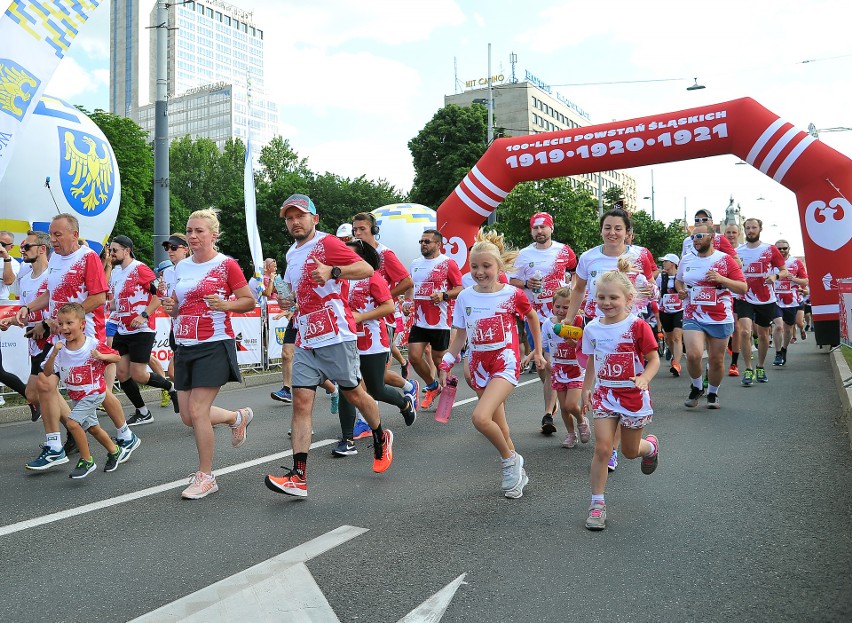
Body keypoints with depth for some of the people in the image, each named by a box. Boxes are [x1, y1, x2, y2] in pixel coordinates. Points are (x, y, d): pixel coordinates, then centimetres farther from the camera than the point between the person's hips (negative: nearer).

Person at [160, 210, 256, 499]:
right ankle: (238, 417, 34)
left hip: (214, 345, -7)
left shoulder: (226, 265, -5)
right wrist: (171, 308, 0)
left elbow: (249, 301, -3)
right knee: (188, 416, 7)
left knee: (197, 412, -9)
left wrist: (225, 304, -20)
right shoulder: (181, 267, 13)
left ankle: (205, 477, 8)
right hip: (185, 346, 7)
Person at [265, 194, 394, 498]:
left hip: (336, 336, -7)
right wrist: (288, 299, 17)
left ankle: (381, 438, 36)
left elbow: (366, 269, -20)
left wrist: (331, 271, -34)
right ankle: (298, 476, -6)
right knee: (301, 401, -4)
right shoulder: (292, 253, 18)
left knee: (353, 393, 8)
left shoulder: (327, 243, -7)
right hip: (305, 340, 7)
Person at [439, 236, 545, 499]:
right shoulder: (465, 297, 1)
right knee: (498, 425, 13)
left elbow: (533, 318, 10)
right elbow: (460, 336, 9)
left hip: (506, 361, -5)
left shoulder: (512, 294, -8)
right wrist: (446, 363, 0)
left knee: (480, 417, -23)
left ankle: (510, 460, 3)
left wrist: (538, 351, 14)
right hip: (479, 364, 5)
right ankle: (517, 471, 34)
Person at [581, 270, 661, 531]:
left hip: (633, 395, -2)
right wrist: (586, 389, 12)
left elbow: (654, 359, -10)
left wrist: (644, 378, -28)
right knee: (602, 448, -8)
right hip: (604, 394, 2)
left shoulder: (637, 326, -13)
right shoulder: (592, 329, 0)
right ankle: (597, 502, 4)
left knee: (630, 451, 13)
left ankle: (651, 446, 49)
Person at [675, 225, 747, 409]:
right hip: (693, 317, 1)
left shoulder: (725, 259, -2)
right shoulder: (686, 260, 8)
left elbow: (743, 288, -3)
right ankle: (697, 387, 11)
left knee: (716, 360, 6)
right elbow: (678, 281, 25)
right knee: (693, 355, -17)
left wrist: (721, 279, -19)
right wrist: (680, 290, 3)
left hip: (720, 319, -1)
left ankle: (713, 393, 31)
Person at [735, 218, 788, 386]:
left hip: (766, 299, 1)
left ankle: (760, 367, 30)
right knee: (745, 331, -18)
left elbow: (784, 271, 4)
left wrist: (775, 276, -18)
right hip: (745, 298, 0)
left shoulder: (771, 250, 0)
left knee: (763, 335, 12)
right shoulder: (737, 251, 4)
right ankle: (748, 369, -9)